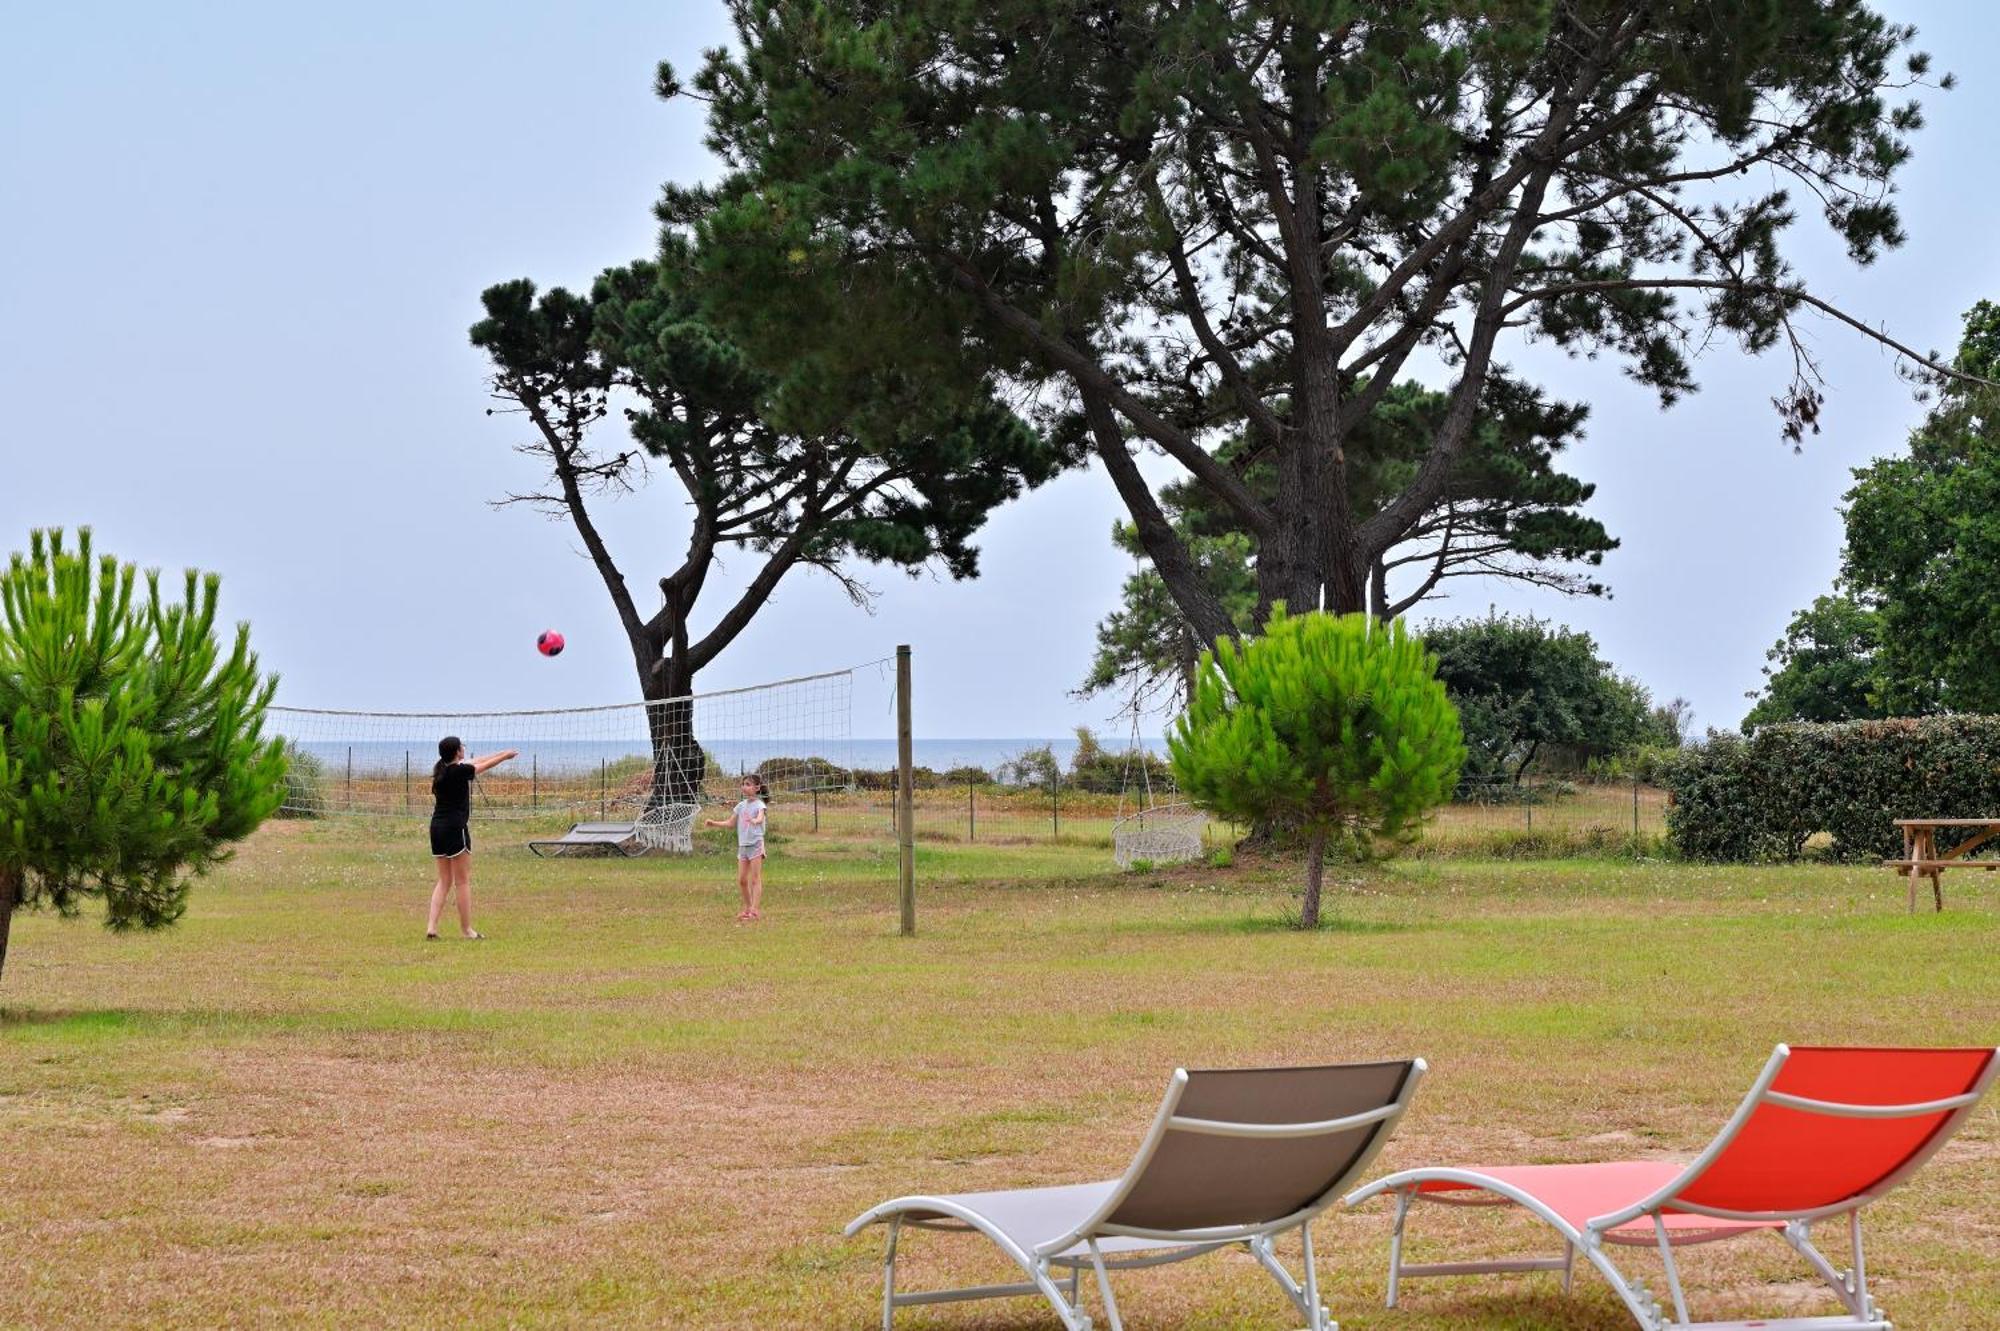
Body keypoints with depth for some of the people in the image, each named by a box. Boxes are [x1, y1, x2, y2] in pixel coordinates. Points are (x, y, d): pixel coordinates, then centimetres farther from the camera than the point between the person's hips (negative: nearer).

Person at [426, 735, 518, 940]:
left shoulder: (442, 770, 9)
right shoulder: (459, 771, -13)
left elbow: (475, 762, 21)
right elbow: (485, 766, 3)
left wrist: (501, 754, 31)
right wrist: (506, 755, 22)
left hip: (437, 826, 8)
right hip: (455, 827, -8)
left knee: (444, 881, 12)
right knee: (463, 881, 2)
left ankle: (431, 927, 2)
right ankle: (466, 930, 7)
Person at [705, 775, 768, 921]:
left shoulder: (759, 805, -8)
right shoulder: (741, 806, 12)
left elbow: (760, 818, -28)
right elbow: (730, 823, 19)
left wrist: (755, 821, -51)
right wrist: (714, 823, 9)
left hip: (755, 845, -7)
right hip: (742, 845, 7)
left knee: (755, 879, -8)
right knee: (741, 880, 7)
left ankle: (755, 910, -11)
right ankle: (747, 907, 19)